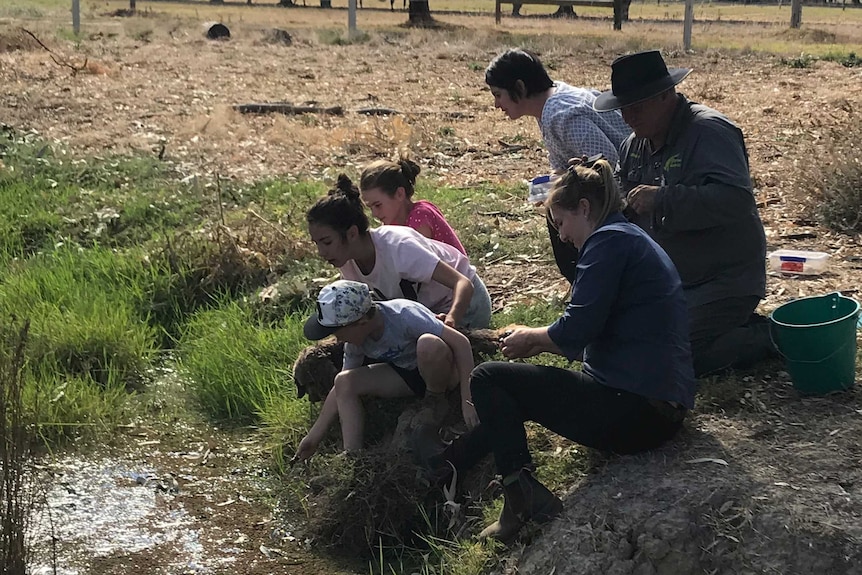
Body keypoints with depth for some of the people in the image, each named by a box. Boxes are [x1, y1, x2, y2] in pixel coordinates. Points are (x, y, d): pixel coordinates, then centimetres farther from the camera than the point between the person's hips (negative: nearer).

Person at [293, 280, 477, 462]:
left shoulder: (403, 316, -31)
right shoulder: (355, 341, -10)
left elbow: (461, 341, -31)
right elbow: (342, 388, -1)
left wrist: (467, 400, -33)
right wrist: (314, 437, -5)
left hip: (441, 370, -6)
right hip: (407, 373, 6)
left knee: (429, 345, -40)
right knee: (344, 381, -14)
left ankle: (437, 401, -11)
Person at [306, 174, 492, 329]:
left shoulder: (398, 247, -36)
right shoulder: (348, 261, -14)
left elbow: (464, 283, -38)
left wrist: (451, 319, -58)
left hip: (463, 301, -7)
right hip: (428, 308, 7)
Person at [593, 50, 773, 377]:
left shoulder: (709, 132, -19)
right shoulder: (636, 144, 7)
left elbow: (735, 199, -33)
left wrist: (662, 199, -34)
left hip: (724, 278, -9)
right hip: (670, 277, 9)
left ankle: (765, 336, 4)